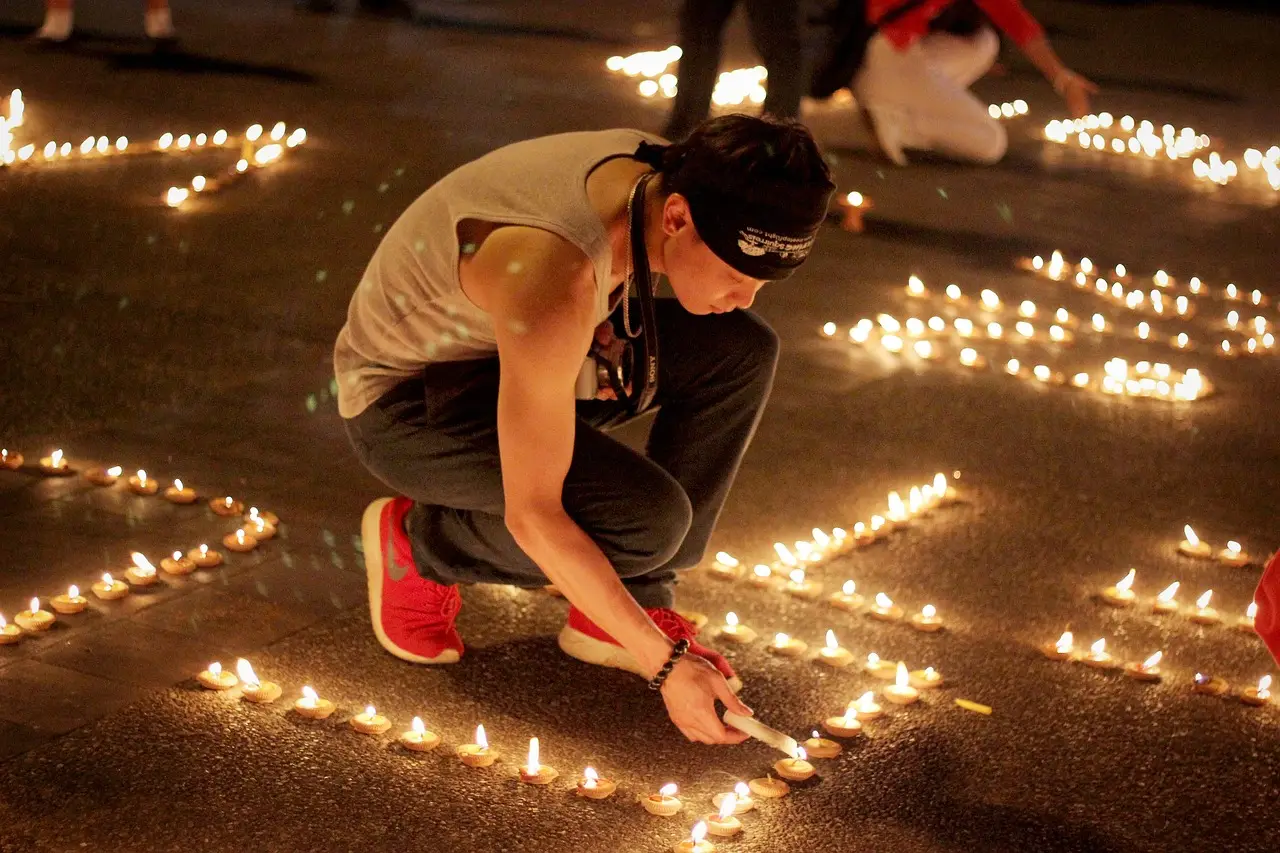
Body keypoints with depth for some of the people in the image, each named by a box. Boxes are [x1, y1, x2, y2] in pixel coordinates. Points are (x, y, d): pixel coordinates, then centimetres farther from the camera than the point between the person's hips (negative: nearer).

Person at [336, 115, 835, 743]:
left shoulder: (663, 173, -14)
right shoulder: (554, 290, -39)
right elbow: (532, 515, -33)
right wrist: (664, 665, -29)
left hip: (496, 350, 8)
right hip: (403, 405, -8)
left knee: (742, 351, -8)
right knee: (649, 518, -28)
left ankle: (618, 609, 1)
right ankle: (419, 542, -1)